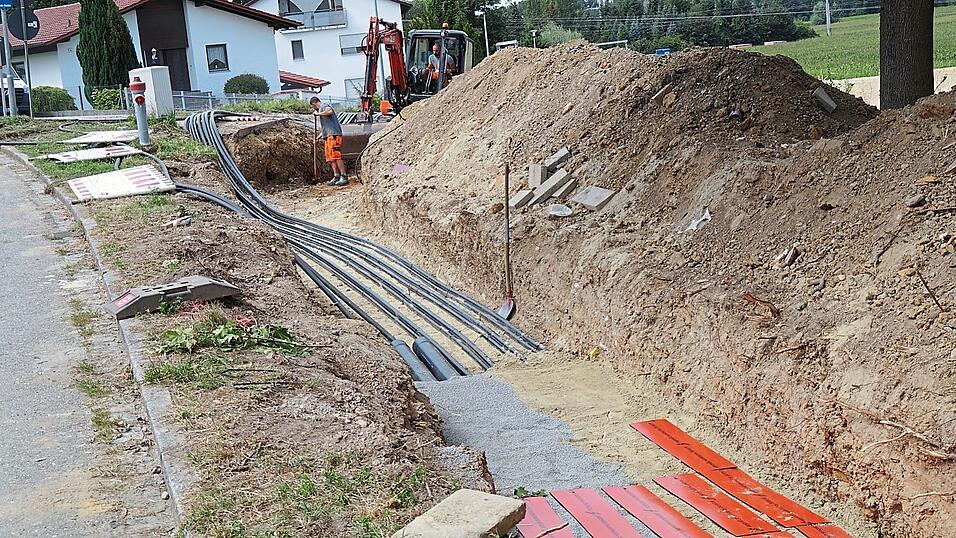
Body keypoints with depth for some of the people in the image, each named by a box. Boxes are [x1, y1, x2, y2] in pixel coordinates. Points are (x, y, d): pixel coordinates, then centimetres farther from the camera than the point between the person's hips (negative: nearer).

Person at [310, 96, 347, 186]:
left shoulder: (323, 105, 0)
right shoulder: (321, 109, 29)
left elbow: (330, 111, -25)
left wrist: (318, 113, -11)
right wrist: (318, 137, 33)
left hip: (333, 135, -10)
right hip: (328, 136, 10)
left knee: (335, 156, -15)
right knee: (330, 158, 6)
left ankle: (344, 177, -17)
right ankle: (336, 177, 6)